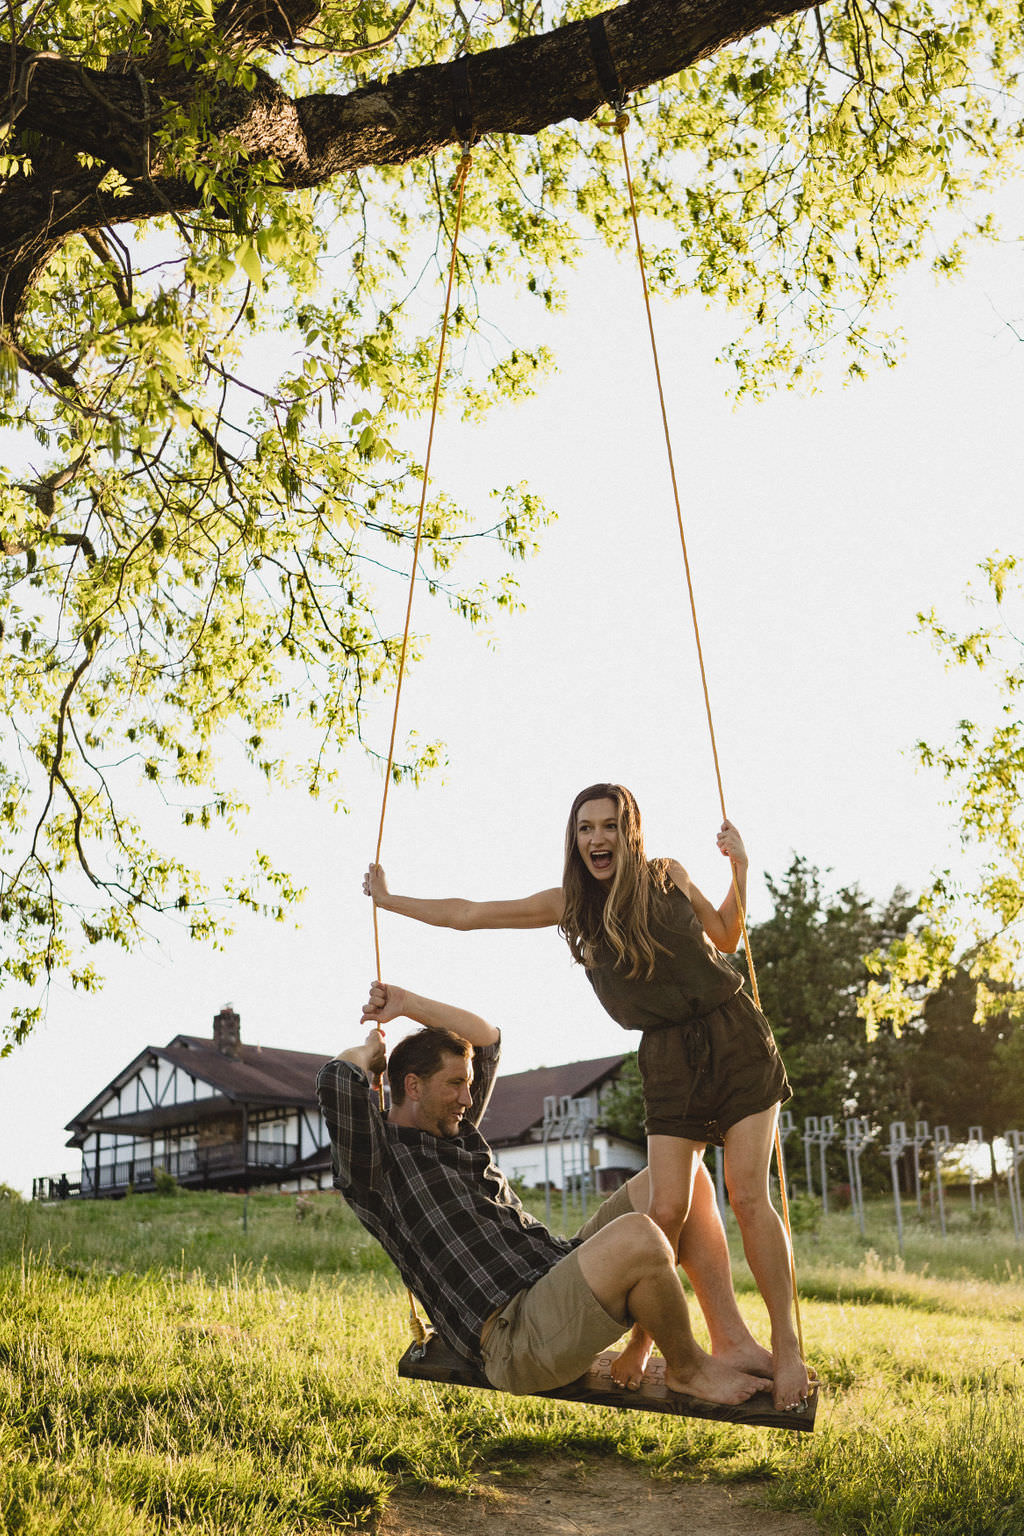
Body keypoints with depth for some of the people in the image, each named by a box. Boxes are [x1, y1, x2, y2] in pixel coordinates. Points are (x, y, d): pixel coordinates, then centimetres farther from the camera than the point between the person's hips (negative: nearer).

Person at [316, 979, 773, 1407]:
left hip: (560, 1271, 10)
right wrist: (370, 1050, 1)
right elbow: (338, 1077, -22)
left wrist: (407, 1003, 22)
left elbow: (486, 1037, 32)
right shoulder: (375, 1162, -3)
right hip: (516, 1338, -10)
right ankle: (687, 1367, -6)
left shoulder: (457, 1134, 22)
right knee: (637, 1237, -34)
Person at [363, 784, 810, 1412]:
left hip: (733, 1035, -2)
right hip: (668, 1058, 2)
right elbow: (467, 913, 11)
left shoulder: (667, 877, 3)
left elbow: (724, 939, 18)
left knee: (748, 1194, -9)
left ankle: (788, 1348, -2)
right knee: (672, 1206, -11)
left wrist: (739, 869, 4)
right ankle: (736, 1342, 3)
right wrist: (389, 900, 16)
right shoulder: (567, 904, 5)